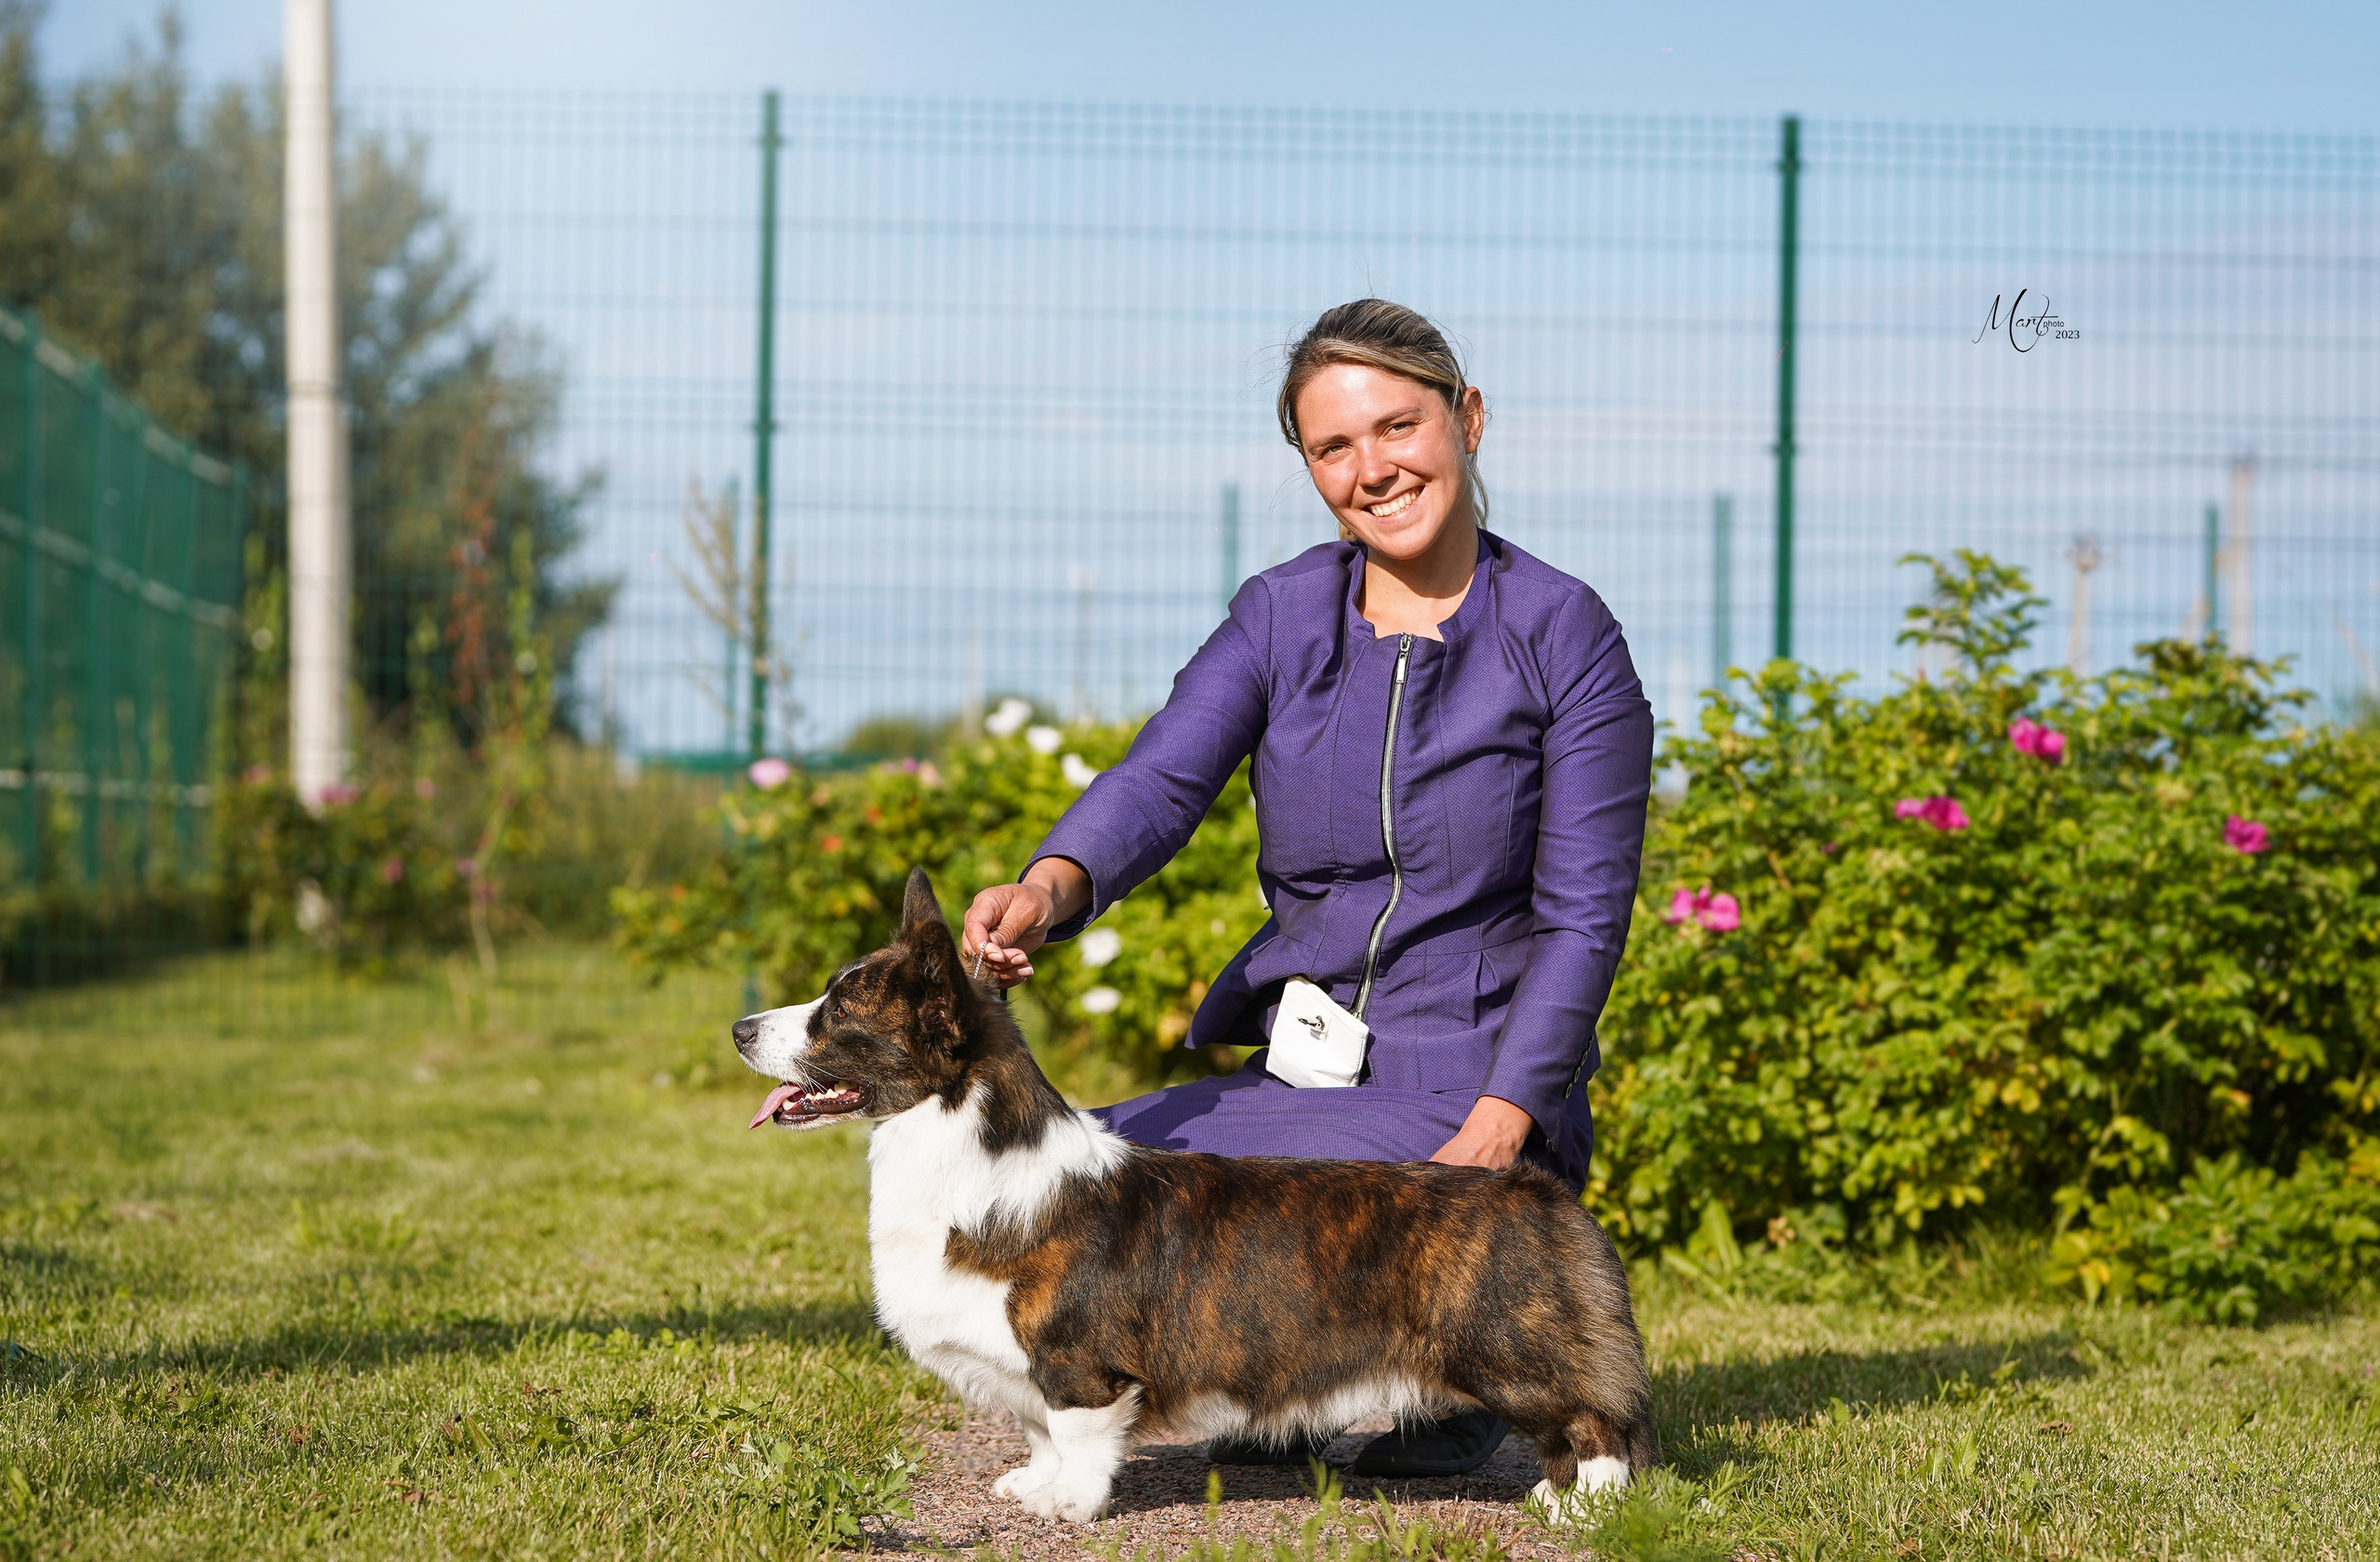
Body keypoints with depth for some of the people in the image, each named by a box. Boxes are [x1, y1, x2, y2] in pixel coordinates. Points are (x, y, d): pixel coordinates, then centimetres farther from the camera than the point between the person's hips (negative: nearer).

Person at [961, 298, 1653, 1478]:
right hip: (1288, 1077, 5)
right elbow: (1157, 782, -12)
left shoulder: (1564, 637, -6)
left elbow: (1583, 916, -8)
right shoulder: (1281, 617, 4)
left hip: (1468, 1099, -5)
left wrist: (1495, 1133, -20)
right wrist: (1050, 890, -35)